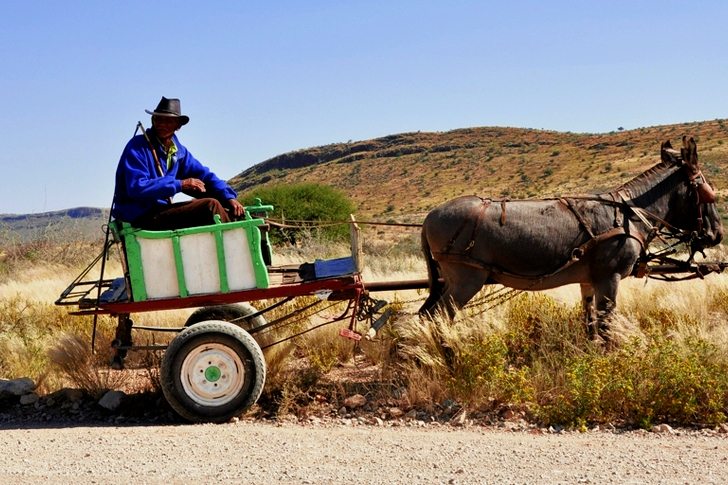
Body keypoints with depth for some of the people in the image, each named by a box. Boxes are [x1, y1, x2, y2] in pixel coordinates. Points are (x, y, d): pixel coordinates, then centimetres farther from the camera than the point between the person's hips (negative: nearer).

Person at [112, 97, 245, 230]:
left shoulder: (179, 151, 12)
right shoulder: (137, 147, -11)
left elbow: (204, 176, 13)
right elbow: (136, 188, -22)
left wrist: (229, 197, -5)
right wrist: (179, 184, -22)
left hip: (162, 210, 8)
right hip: (139, 218, -8)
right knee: (210, 205, -20)